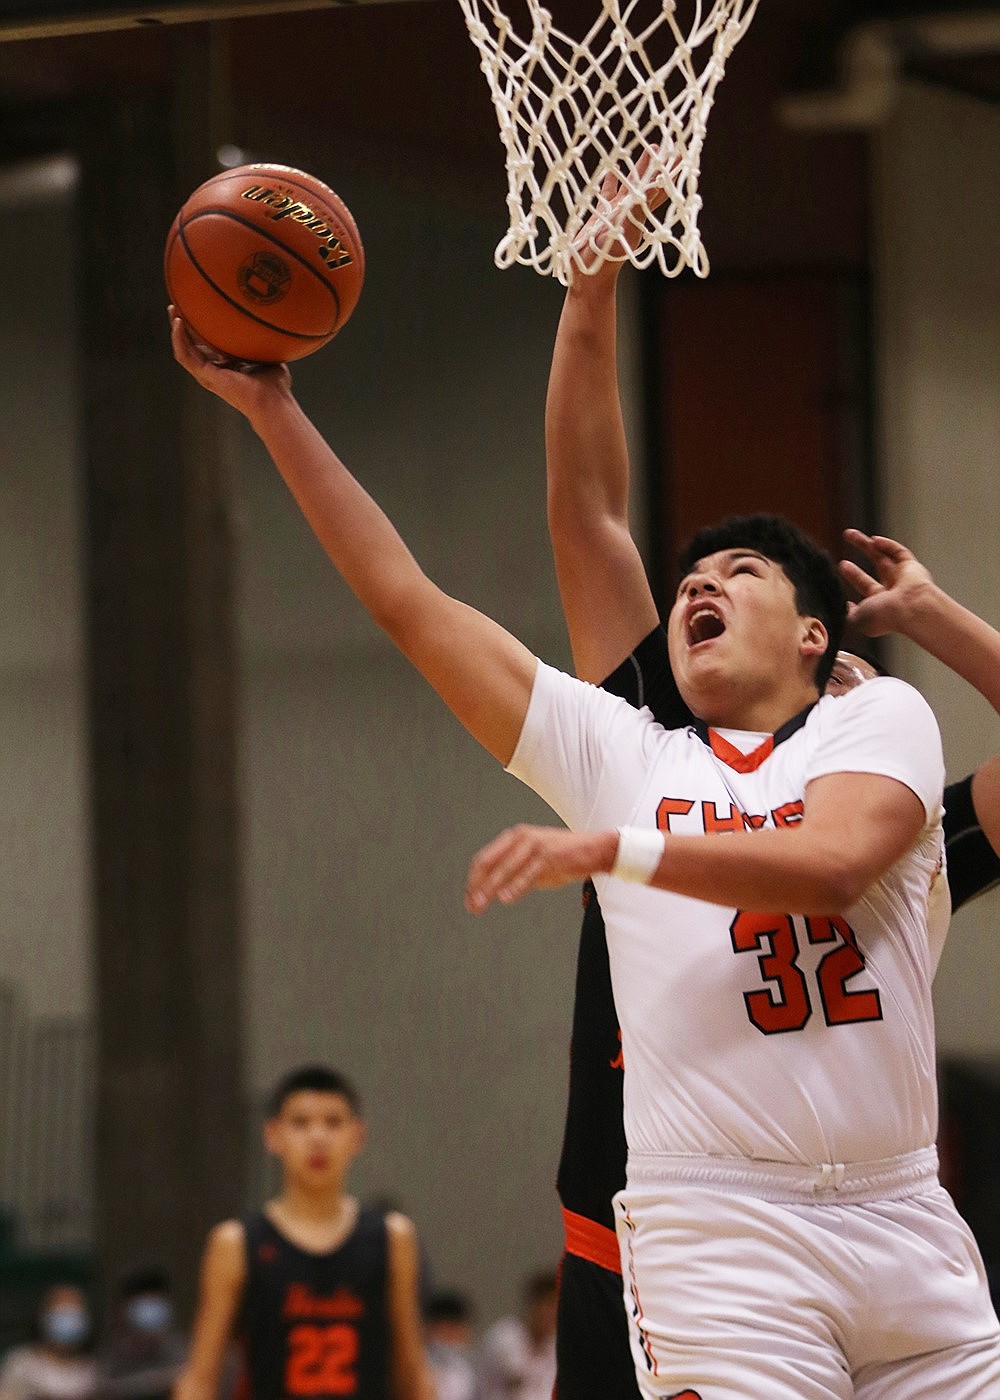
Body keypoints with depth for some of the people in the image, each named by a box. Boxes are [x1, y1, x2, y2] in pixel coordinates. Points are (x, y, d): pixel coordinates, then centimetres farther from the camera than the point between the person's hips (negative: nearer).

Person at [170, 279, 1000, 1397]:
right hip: (722, 1229, 0)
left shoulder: (882, 718, 9)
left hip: (903, 1219, 1)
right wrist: (274, 411, 8)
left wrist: (609, 849, -19)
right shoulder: (622, 754, 13)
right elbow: (408, 602, 11)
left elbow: (833, 862, -13)